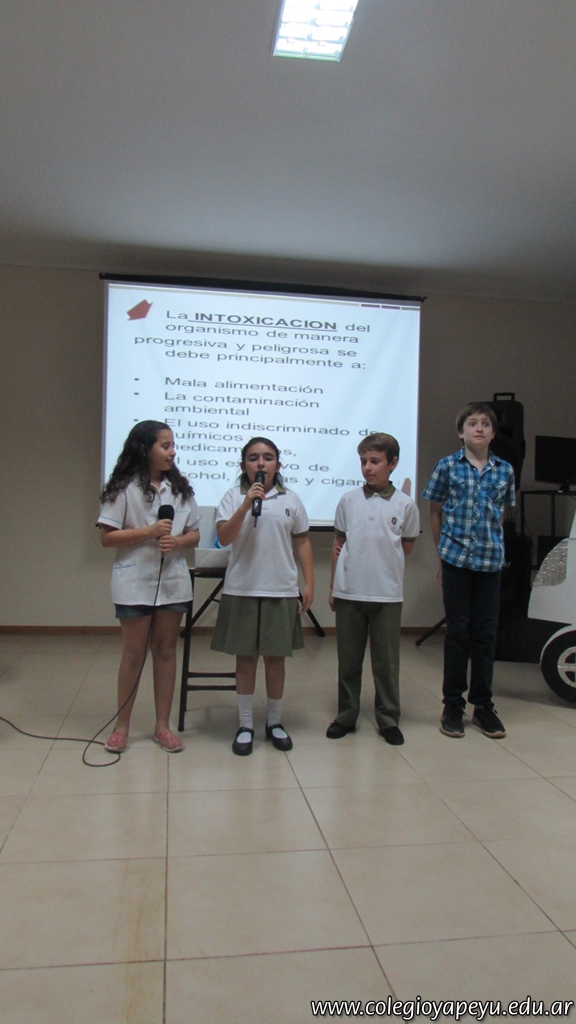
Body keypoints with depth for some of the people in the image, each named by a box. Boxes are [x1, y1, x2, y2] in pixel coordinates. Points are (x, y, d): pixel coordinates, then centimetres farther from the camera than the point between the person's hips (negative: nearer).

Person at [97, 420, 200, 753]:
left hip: (174, 580, 4)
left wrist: (178, 541, -13)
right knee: (134, 652, 4)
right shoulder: (124, 489, -5)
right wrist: (148, 532, -18)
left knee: (166, 650, 9)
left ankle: (163, 725, 20)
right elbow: (107, 537, -8)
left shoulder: (180, 488, 7)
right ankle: (122, 725, 20)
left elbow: (195, 535, 9)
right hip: (135, 582, -3)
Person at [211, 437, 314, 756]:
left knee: (275, 657, 9)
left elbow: (302, 543, 9)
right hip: (242, 589, -1)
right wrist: (246, 505, -22)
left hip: (281, 591, 1)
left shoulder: (290, 500, 6)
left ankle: (274, 722, 25)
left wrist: (309, 583, 4)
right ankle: (245, 724, 19)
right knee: (245, 657, 6)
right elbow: (224, 538, -11)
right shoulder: (233, 497, 0)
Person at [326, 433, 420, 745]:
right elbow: (338, 544, 8)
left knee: (386, 661, 8)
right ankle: (346, 716, 25)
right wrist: (332, 587, 8)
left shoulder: (405, 505, -2)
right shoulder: (348, 500, 1)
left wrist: (381, 562, 2)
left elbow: (406, 546, 11)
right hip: (348, 591, 1)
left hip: (387, 594, -1)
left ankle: (388, 720, 22)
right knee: (348, 659, 11)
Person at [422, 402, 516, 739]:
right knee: (458, 631, 5)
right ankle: (453, 704, 17)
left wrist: (490, 542, 7)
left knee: (486, 632, 8)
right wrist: (444, 550, 7)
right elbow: (435, 512, 6)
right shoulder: (448, 466, 0)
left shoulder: (505, 470, 6)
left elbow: (502, 513, 15)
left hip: (491, 560, 2)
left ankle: (483, 704, 21)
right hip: (456, 559, -2)